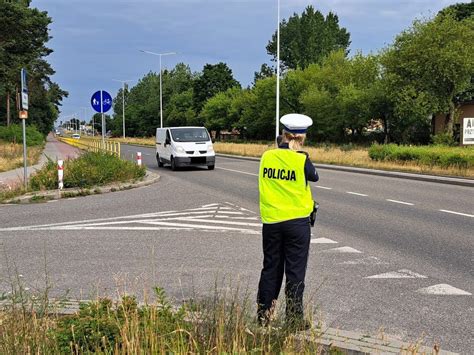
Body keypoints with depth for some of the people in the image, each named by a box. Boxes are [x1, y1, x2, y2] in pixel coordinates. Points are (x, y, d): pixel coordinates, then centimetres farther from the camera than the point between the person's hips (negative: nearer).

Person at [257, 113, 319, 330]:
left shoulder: (267, 157, -2)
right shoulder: (301, 160, -13)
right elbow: (314, 177, 4)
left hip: (270, 221, 4)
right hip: (297, 221, -3)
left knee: (270, 269, 15)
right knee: (295, 272, 5)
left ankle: (263, 315, 21)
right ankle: (294, 319, 10)